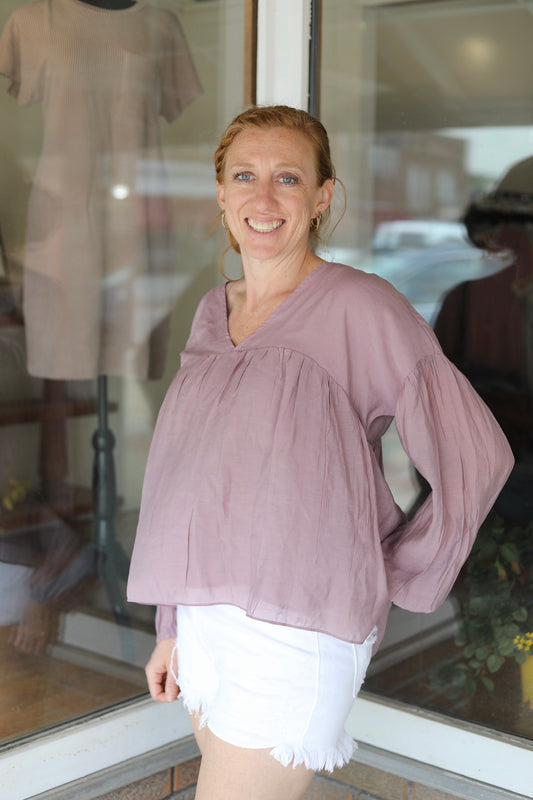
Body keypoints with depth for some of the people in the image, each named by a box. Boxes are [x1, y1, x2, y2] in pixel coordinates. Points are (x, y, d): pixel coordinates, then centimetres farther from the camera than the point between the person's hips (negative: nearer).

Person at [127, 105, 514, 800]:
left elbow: (478, 457, -13)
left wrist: (395, 580, -6)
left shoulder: (360, 308, -11)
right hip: (206, 620, 7)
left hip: (297, 631, -6)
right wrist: (174, 628, 15)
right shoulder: (213, 313, 9)